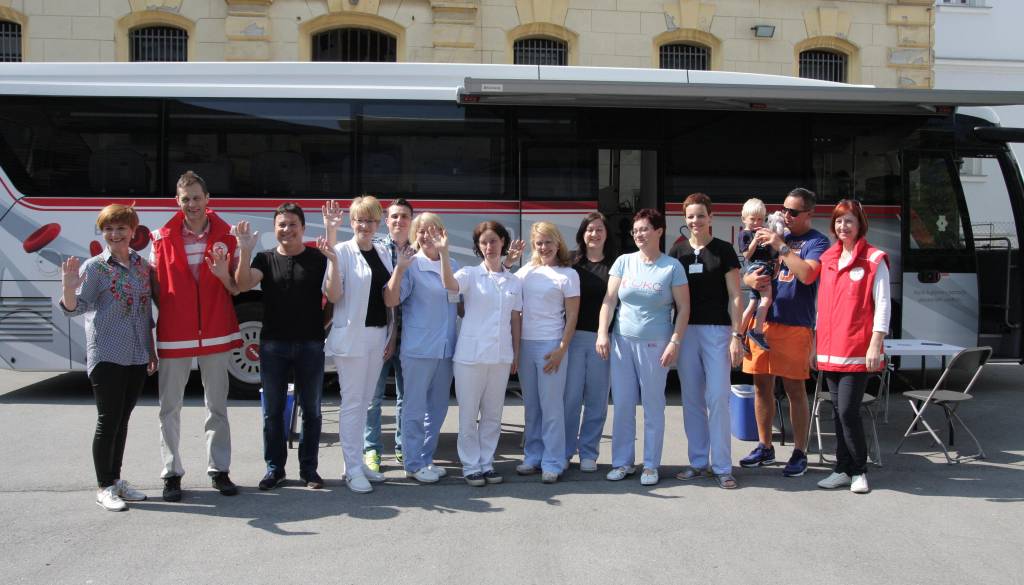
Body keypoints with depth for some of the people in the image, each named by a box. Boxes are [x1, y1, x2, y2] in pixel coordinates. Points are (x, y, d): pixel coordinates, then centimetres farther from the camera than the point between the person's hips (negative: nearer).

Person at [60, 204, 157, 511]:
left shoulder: (142, 265, 9)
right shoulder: (94, 267, -5)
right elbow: (75, 307, -12)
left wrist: (151, 349, 16)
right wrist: (69, 287, -33)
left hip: (137, 357, 5)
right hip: (107, 356, -5)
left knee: (122, 419, 13)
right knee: (108, 421, -1)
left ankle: (116, 479, 23)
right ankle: (104, 488, 8)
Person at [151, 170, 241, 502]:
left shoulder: (226, 236, 1)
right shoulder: (163, 238, 0)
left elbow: (236, 289, 2)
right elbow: (154, 285, 4)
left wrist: (223, 273, -18)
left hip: (216, 334, 1)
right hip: (173, 335, 0)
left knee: (217, 406, 9)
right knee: (170, 408, 6)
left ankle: (219, 470, 19)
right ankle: (172, 474, 17)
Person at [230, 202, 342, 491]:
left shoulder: (318, 258, 1)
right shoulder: (265, 258, 6)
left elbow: (334, 296, -10)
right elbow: (243, 284, -11)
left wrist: (333, 261, -22)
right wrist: (245, 250, -24)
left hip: (310, 345, -1)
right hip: (273, 345, 1)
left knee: (311, 409, 7)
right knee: (273, 410, 8)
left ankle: (309, 467, 19)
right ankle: (274, 467, 19)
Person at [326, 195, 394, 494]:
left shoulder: (384, 254, 11)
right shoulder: (343, 251, -6)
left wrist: (392, 335, 9)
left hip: (379, 335, 6)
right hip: (351, 336, -6)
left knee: (365, 401, 12)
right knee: (352, 402, -1)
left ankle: (357, 461, 22)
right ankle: (352, 469, 5)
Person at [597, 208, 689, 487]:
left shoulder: (672, 266, -2)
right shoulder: (624, 262, 6)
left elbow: (683, 308, -2)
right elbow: (609, 300, 4)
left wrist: (674, 342, -9)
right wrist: (602, 333, -5)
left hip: (655, 344, -3)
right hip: (622, 341, 3)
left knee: (653, 406, 4)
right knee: (622, 405, 6)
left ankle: (651, 466, 15)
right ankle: (622, 462, 18)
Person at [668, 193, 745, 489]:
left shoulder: (724, 251, 1)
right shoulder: (678, 251, 10)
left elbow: (734, 296, 0)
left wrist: (736, 336, -7)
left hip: (717, 331, -3)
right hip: (685, 331, 3)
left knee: (718, 399, -4)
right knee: (692, 399, 7)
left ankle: (722, 467, 4)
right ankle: (698, 462, 17)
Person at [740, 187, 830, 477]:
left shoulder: (817, 242, -3)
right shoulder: (775, 235, 14)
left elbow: (807, 274, -21)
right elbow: (748, 273, 14)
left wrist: (781, 247, -18)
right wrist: (749, 279, -9)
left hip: (795, 325, -6)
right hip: (762, 320, 6)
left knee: (794, 389, 1)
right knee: (762, 386, 11)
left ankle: (800, 453, 12)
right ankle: (765, 447, 23)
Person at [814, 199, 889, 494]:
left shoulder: (874, 259, -3)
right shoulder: (828, 259, 14)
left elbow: (882, 304, -7)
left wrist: (876, 344, -14)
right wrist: (817, 342, 16)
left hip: (858, 351, -6)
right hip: (830, 350, 6)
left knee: (848, 411, -9)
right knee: (837, 412, 9)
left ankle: (859, 471, 8)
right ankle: (843, 469, 19)